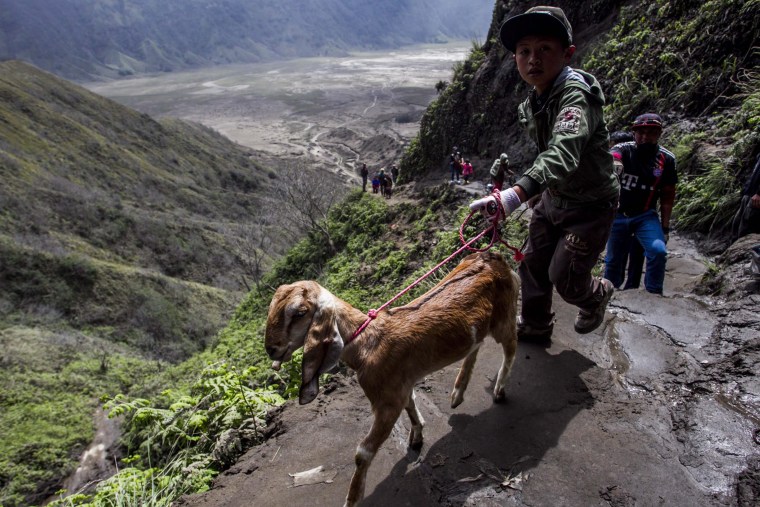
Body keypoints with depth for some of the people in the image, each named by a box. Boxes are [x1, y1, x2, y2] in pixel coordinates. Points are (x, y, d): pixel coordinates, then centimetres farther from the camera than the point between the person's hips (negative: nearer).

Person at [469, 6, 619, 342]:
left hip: (590, 204, -7)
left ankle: (598, 295, 36)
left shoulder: (576, 95, -30)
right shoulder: (535, 100, -3)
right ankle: (535, 326, 33)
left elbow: (562, 153, -50)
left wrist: (516, 194, -66)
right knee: (532, 264, 11)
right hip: (554, 197, 8)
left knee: (563, 277, 1)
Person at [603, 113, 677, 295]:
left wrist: (665, 227, 1)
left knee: (658, 251, -22)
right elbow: (613, 158, -37)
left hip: (646, 216, 1)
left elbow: (667, 195, 2)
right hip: (618, 214, 0)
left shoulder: (666, 159, -6)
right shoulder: (623, 149, -11)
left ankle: (653, 295, -3)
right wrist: (614, 165, -62)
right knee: (613, 260, 6)